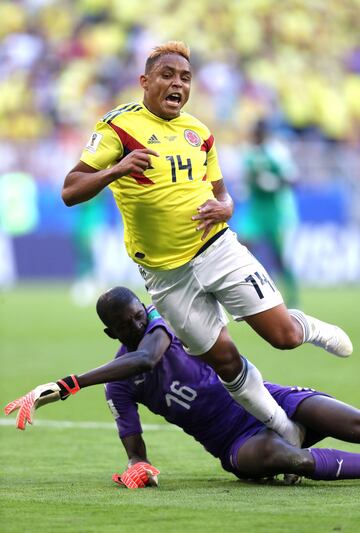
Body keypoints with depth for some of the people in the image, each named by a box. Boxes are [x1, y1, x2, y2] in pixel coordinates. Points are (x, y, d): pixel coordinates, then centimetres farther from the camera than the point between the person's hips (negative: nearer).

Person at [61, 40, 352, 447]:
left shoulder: (198, 132, 9)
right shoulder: (119, 125, -8)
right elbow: (70, 192, -14)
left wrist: (222, 208, -7)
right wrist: (116, 169, -33)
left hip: (217, 249, 3)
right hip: (165, 273, -3)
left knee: (283, 335, -5)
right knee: (223, 359, 0)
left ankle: (309, 328, 30)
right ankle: (282, 427, 22)